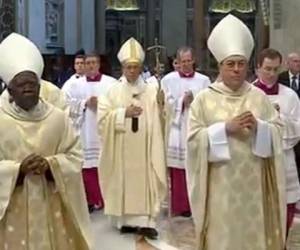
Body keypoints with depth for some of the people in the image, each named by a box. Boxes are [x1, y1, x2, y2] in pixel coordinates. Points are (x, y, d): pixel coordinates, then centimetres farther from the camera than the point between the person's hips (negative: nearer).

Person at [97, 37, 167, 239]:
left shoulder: (151, 90, 7)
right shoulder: (112, 91, 4)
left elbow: (159, 118, 2)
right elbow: (102, 117, -3)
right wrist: (124, 113, -13)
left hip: (144, 146, 0)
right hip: (120, 148, 0)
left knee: (145, 180, -3)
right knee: (123, 180, 2)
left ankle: (145, 221, -2)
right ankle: (125, 219, 11)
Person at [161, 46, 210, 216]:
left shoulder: (204, 80, 7)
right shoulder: (168, 80, 5)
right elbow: (167, 104, -2)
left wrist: (194, 102, -16)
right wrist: (182, 102, -14)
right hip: (177, 131, -1)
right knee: (178, 172, 0)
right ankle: (180, 206, 11)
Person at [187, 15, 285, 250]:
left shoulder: (259, 96, 6)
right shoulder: (204, 98, -1)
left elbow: (278, 131, 4)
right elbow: (194, 138, -6)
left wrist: (258, 127, -15)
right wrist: (225, 128, -17)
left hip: (254, 183, 3)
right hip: (220, 185, -2)